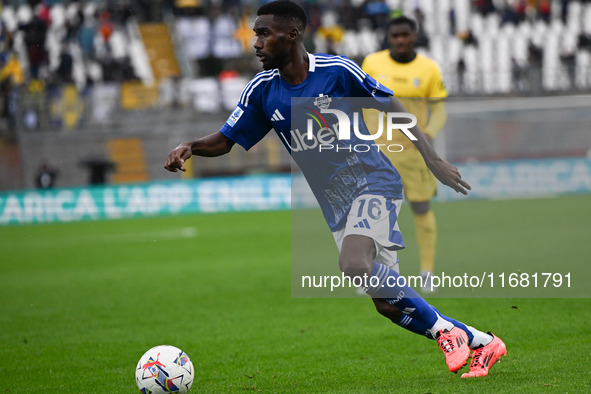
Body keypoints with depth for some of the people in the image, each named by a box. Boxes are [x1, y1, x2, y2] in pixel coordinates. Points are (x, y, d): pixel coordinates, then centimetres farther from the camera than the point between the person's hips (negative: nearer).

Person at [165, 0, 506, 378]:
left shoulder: (337, 71, -13)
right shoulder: (263, 90, 0)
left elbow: (391, 106, -3)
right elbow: (225, 141, 6)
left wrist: (433, 159, -6)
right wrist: (190, 146, -16)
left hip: (373, 182, -6)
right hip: (337, 205, 6)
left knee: (355, 265, -31)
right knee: (387, 301, 4)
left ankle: (444, 329, -15)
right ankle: (481, 342, 20)